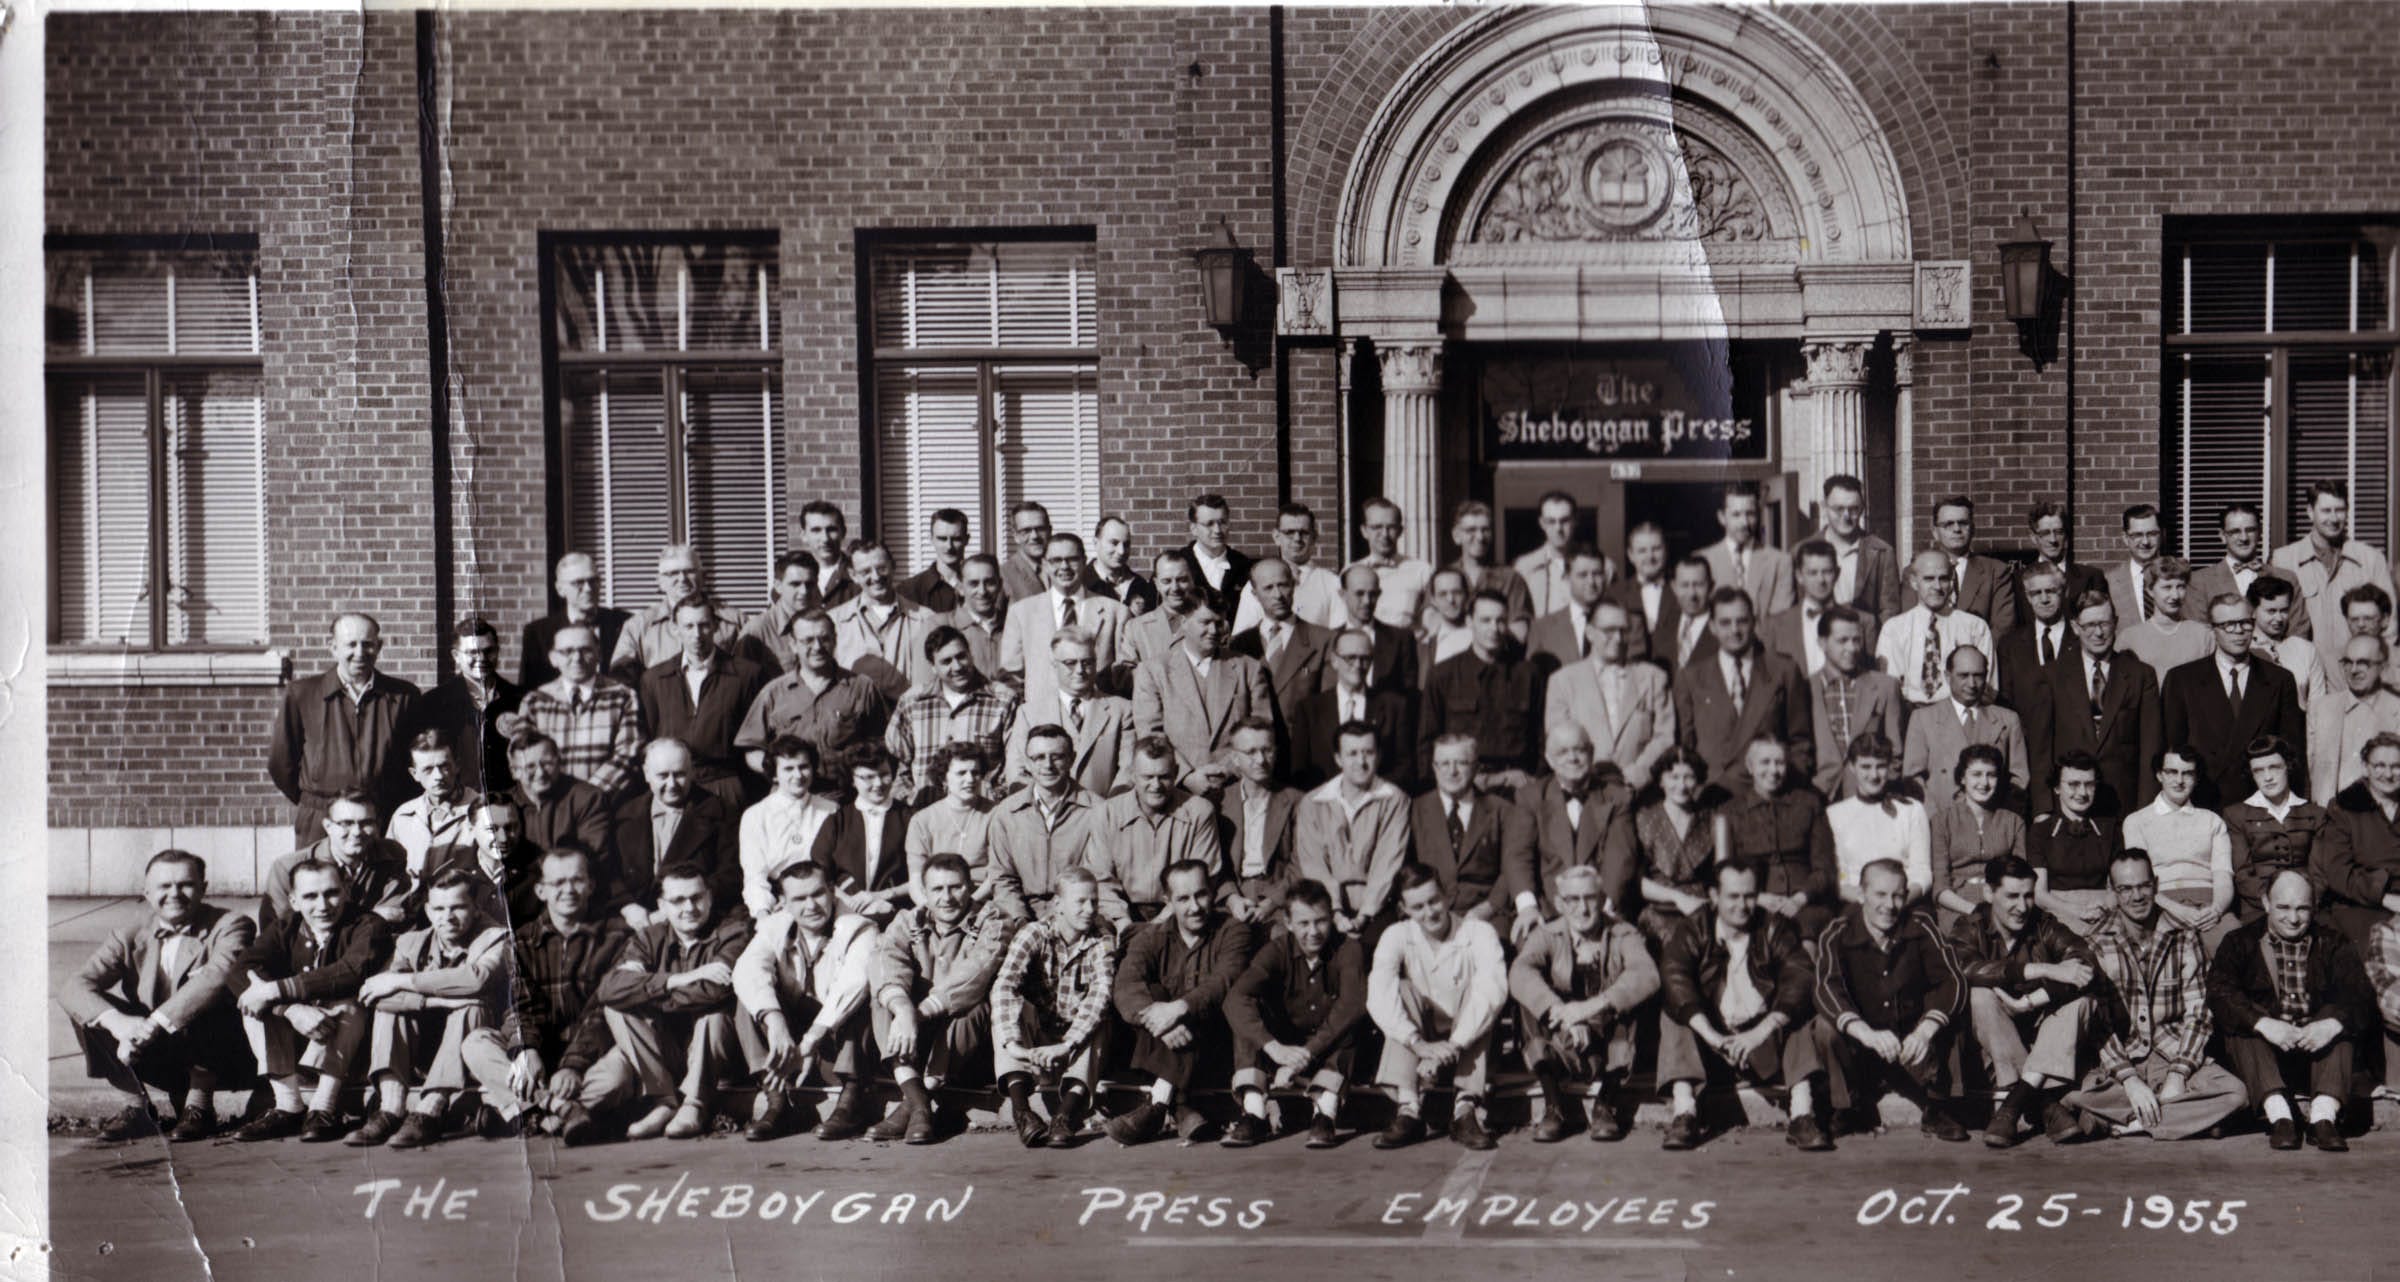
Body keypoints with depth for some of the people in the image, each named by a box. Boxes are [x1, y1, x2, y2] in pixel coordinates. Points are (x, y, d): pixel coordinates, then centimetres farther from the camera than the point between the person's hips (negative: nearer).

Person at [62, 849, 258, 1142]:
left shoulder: (230, 926, -9)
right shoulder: (129, 937, 2)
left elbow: (216, 978, -30)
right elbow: (72, 985, -11)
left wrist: (152, 1026, -38)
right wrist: (117, 1021, -32)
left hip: (224, 1058, -4)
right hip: (160, 1059, 4)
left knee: (204, 1004, -34)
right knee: (86, 1009, -12)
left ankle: (200, 1105, -14)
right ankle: (137, 1106, -4)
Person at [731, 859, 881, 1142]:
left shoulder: (858, 930, -11)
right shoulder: (775, 928, 1)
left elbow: (852, 984, -30)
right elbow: (747, 970, -21)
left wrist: (809, 1043, -41)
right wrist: (774, 1022, -40)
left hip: (845, 1045, -3)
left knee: (855, 1001, -31)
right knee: (749, 999, -18)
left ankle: (851, 1098, -30)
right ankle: (775, 1099, -25)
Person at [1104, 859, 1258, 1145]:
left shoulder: (1234, 932, 4)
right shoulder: (1150, 938, 9)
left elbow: (1227, 982, -17)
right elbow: (1126, 986, -11)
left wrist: (1178, 1009, -33)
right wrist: (1154, 1013, -33)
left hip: (1217, 1053, -2)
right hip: (1158, 1051, 2)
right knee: (1154, 993, -23)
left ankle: (1158, 1105, -35)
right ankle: (1181, 1109, -33)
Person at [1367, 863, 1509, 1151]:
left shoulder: (1479, 933, -9)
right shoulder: (1396, 936, -5)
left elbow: (1493, 990, -27)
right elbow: (1378, 997, -22)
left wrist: (1454, 1045, -39)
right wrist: (1418, 1043, -37)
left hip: (1469, 1048, -1)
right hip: (1419, 1050, 1)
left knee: (1478, 994, -25)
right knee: (1403, 990, -23)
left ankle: (1466, 1109, -33)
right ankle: (1409, 1110, -34)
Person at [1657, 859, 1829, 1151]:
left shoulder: (1775, 928, 3)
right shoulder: (1692, 929, 0)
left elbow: (1800, 978, -14)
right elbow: (1674, 977, -19)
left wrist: (1761, 1031, -30)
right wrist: (1710, 1035, -34)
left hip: (1764, 1041, 0)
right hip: (1710, 1036, 0)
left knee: (1802, 1017, -23)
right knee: (1674, 1014, -25)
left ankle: (1803, 1115, -30)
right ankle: (1683, 1114, -34)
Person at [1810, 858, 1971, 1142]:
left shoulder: (1920, 927, -7)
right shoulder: (1837, 935, -12)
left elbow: (1951, 982, -14)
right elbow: (1827, 991, -28)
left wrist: (1924, 1032, -32)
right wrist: (1868, 1035, -45)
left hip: (1911, 1043, 1)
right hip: (1858, 1049, -1)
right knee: (1826, 1026, -30)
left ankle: (1937, 1111, -4)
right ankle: (1848, 1110, -9)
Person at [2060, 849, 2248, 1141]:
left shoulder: (2185, 939, 4)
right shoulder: (2096, 945, 0)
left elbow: (2197, 1014, 0)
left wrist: (2177, 1076, -14)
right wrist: (2129, 1080, -19)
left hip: (2174, 1055, 2)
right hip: (2120, 1061, -2)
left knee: (2233, 1092, -28)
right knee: (2075, 1094, -33)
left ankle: (2120, 1120, -24)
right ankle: (2189, 1117, -22)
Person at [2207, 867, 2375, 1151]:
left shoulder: (2335, 944, 13)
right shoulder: (2241, 942, 9)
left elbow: (2361, 996, -5)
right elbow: (2219, 992, -10)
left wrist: (2332, 1024, -27)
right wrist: (2265, 1024, -28)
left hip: (2318, 1051, 1)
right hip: (2262, 1054, -1)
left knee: (2341, 1019, -24)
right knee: (2238, 1023, -27)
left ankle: (2324, 1115, -37)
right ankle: (2278, 1114, -40)